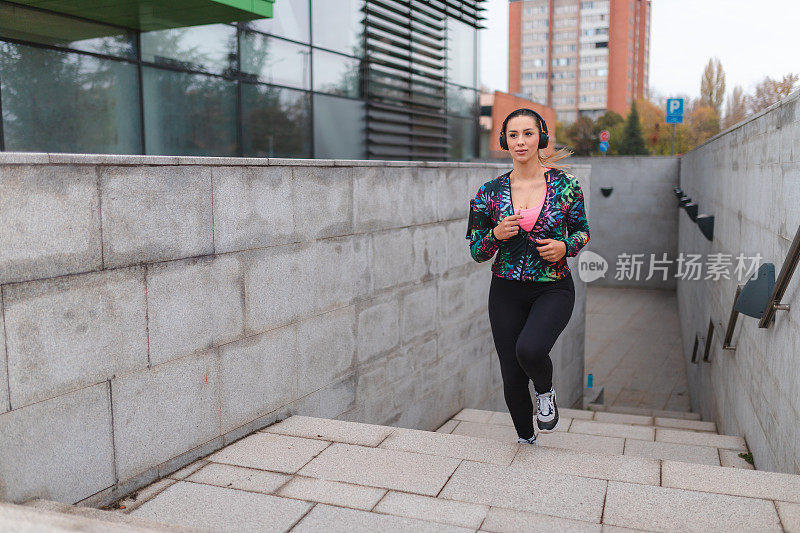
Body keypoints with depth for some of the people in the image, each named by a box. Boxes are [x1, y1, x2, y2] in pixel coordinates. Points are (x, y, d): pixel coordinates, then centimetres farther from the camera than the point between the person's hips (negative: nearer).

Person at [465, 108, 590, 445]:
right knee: (512, 379, 4)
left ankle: (546, 392, 7)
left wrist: (565, 247, -12)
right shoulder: (490, 192, -1)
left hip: (553, 289, -2)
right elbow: (476, 252, 3)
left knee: (530, 350, -30)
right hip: (507, 292, 2)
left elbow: (582, 230, 10)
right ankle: (526, 441, 33)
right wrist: (496, 235, -18)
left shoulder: (564, 184, -3)